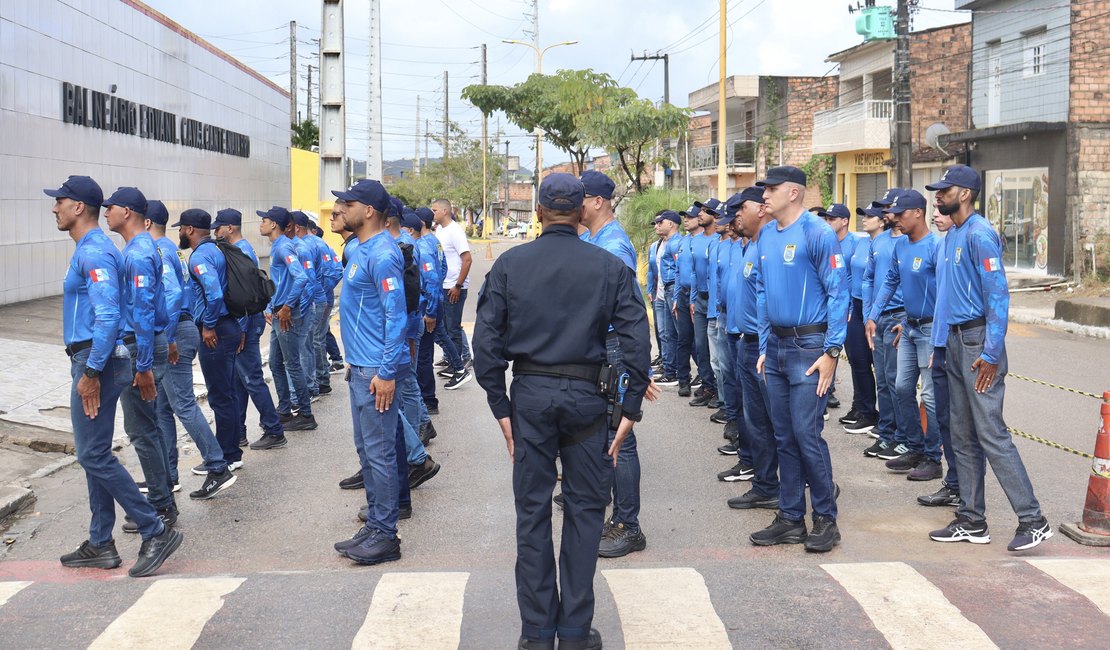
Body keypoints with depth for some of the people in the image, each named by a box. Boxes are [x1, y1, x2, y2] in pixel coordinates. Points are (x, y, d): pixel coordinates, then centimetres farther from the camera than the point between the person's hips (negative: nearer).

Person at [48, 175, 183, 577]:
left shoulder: (94, 253, -16)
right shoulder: (90, 249, 16)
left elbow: (108, 315, -25)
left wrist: (91, 372, -24)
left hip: (97, 361, -10)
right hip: (91, 360, 10)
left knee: (94, 455, -8)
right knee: (94, 455, 13)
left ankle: (156, 532, -4)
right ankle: (100, 545, 20)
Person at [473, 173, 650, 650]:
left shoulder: (509, 264, 0)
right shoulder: (610, 267, -2)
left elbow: (486, 340, -3)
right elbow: (637, 342, -6)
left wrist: (501, 407, 2)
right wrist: (630, 411, 0)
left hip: (529, 395, 1)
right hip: (586, 395, -1)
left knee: (532, 512, 9)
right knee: (584, 510, 10)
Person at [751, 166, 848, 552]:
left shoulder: (817, 233, -12)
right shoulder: (766, 236, 11)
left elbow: (838, 292, -13)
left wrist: (831, 351, -17)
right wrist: (764, 346, 15)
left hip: (809, 348, -7)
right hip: (776, 347, 7)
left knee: (807, 436, -7)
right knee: (784, 438, 11)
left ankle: (826, 520, 7)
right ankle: (791, 519, 19)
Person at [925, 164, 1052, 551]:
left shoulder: (979, 235, -14)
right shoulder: (952, 236, 15)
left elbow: (998, 296, -18)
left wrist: (991, 354, -22)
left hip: (979, 343, -10)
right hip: (955, 341, 10)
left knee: (991, 433, -10)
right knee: (963, 437, 11)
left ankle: (1033, 521, -2)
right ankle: (972, 521, 18)